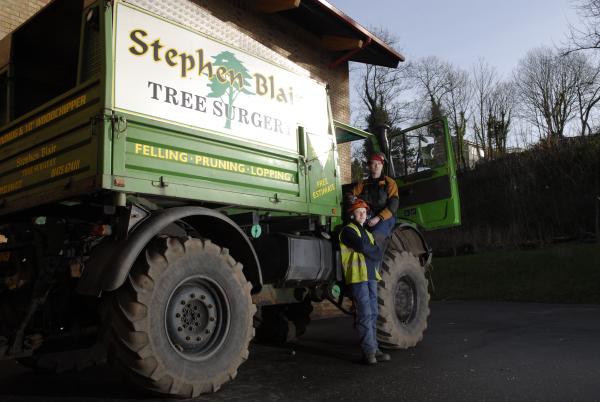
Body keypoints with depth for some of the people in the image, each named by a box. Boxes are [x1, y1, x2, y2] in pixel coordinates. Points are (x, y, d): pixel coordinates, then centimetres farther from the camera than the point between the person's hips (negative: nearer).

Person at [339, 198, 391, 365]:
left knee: (373, 314, 7)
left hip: (371, 275, 8)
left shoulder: (367, 232, 25)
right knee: (365, 314, -10)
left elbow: (378, 254, 13)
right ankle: (368, 350, -6)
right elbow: (361, 246, -16)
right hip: (358, 276, -8)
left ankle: (374, 348, 13)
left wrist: (367, 250, -5)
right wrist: (372, 249, 2)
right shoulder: (348, 230, 1)